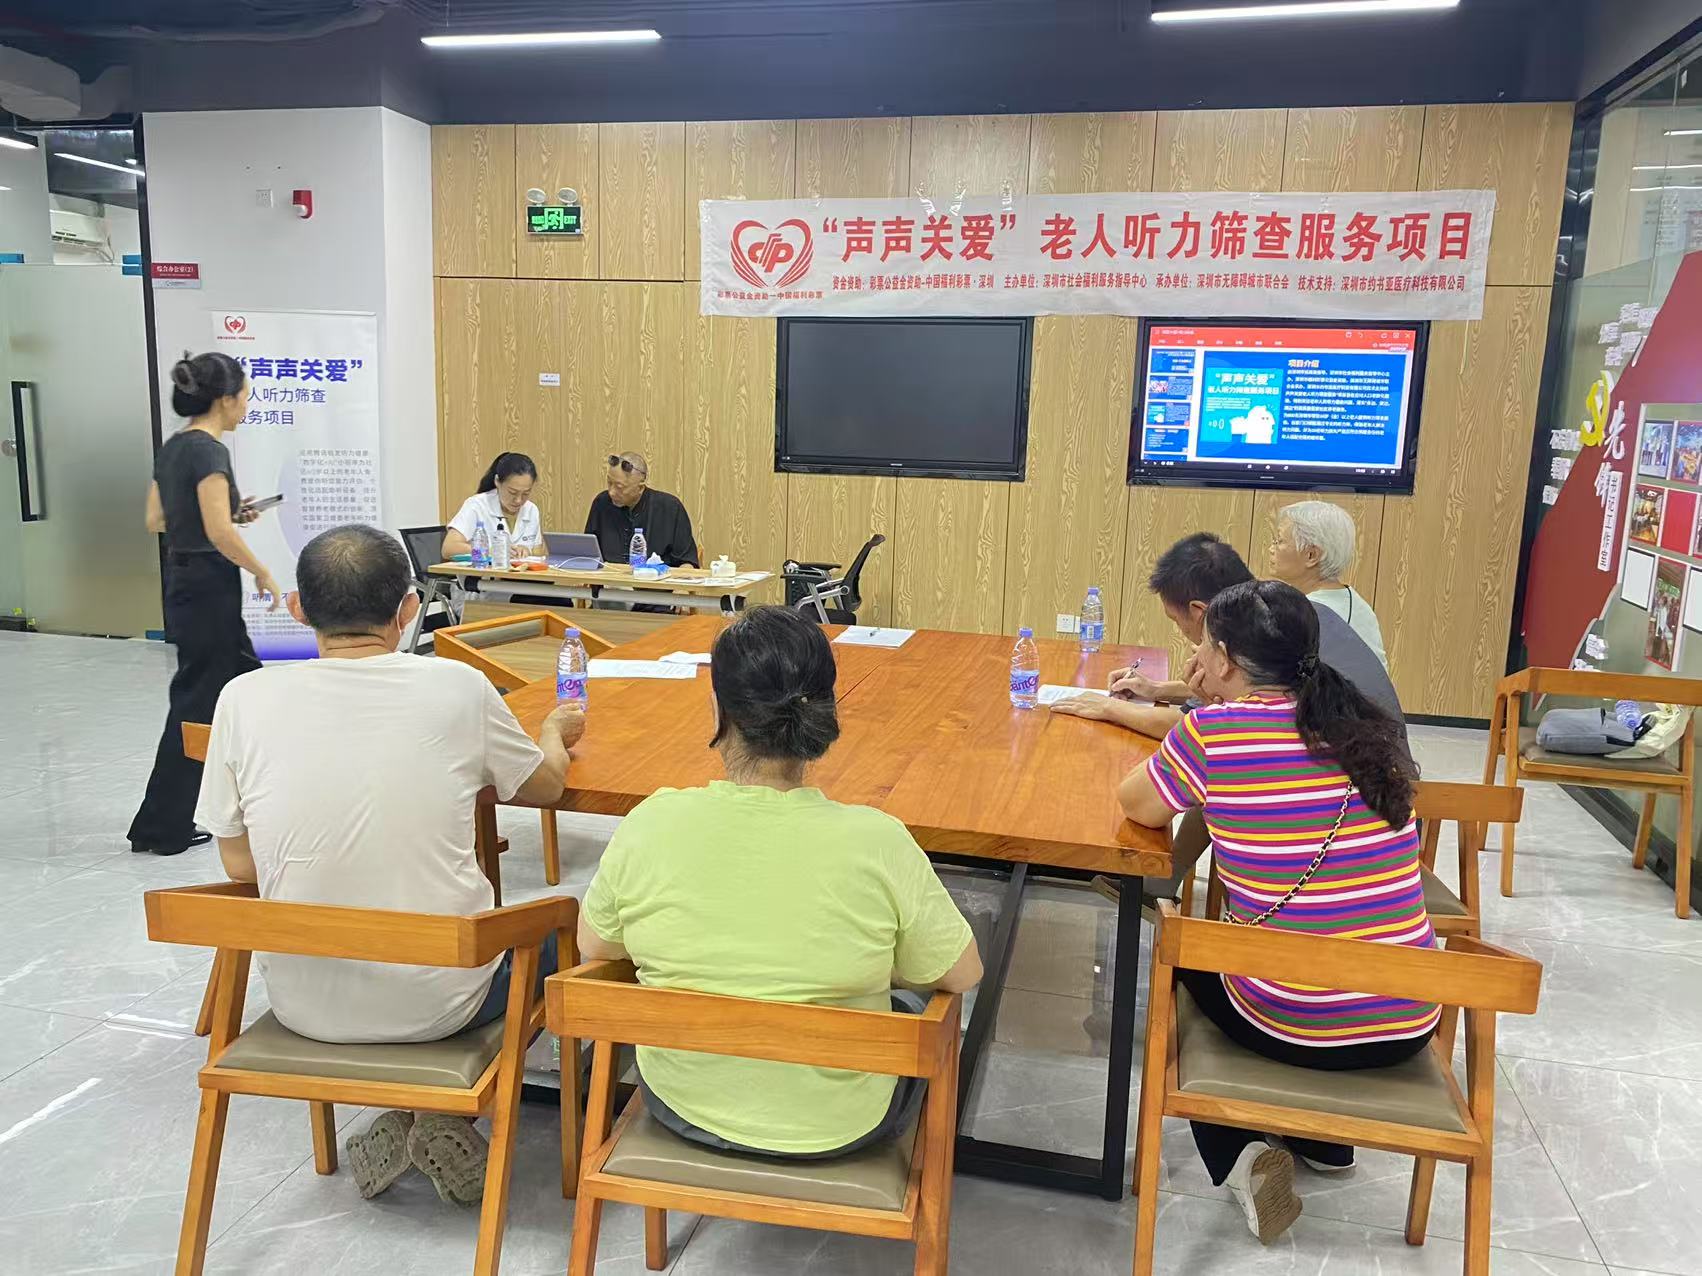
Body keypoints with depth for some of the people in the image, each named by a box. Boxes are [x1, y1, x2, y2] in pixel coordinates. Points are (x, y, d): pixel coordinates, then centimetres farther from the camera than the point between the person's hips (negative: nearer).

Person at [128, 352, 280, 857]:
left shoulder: (172, 447, 11)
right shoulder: (208, 449, -17)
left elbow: (155, 520, 16)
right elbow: (219, 532, -24)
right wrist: (262, 573, -11)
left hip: (184, 583, 10)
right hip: (209, 589, -10)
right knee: (197, 703, 0)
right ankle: (160, 828, 10)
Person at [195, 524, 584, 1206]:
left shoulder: (244, 699, -9)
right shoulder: (456, 687, -13)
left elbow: (239, 864, 1)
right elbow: (547, 785, 5)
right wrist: (557, 730, 27)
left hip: (303, 1004, 3)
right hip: (437, 1000, -3)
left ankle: (398, 1119, 22)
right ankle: (446, 1117, 17)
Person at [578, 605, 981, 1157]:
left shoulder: (652, 824, -22)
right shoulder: (876, 842, -27)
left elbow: (592, 944, -4)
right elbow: (963, 974, -12)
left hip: (683, 1102, 3)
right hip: (835, 1124, -2)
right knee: (911, 1009, 31)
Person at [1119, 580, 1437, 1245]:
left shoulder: (1213, 730, -16)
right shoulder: (1368, 725, 2)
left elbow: (1136, 804, -2)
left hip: (1293, 1026, -5)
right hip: (1408, 1027, 5)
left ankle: (1238, 1158, 15)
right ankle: (1324, 1138, 37)